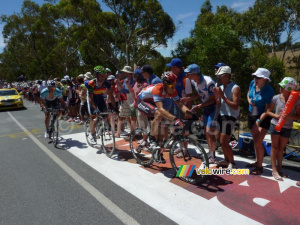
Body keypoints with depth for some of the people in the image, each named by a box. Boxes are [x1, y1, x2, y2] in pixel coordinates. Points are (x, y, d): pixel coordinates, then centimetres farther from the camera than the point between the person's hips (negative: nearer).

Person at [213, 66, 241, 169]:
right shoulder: (221, 87, 6)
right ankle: (226, 159, 34)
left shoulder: (235, 88, -14)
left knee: (224, 141, -8)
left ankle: (232, 163, 9)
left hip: (230, 117, -7)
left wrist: (223, 96, -24)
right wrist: (216, 95, -11)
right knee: (222, 140, 15)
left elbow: (236, 106, -22)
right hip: (221, 115, 7)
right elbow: (218, 106, 6)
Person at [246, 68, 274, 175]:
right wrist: (249, 100, -6)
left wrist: (259, 121, -24)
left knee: (258, 142, -6)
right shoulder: (253, 83, -5)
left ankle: (259, 167, 11)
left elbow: (267, 109, -20)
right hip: (251, 115, 6)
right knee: (255, 141, 18)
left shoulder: (268, 91, -22)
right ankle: (257, 162, 35)